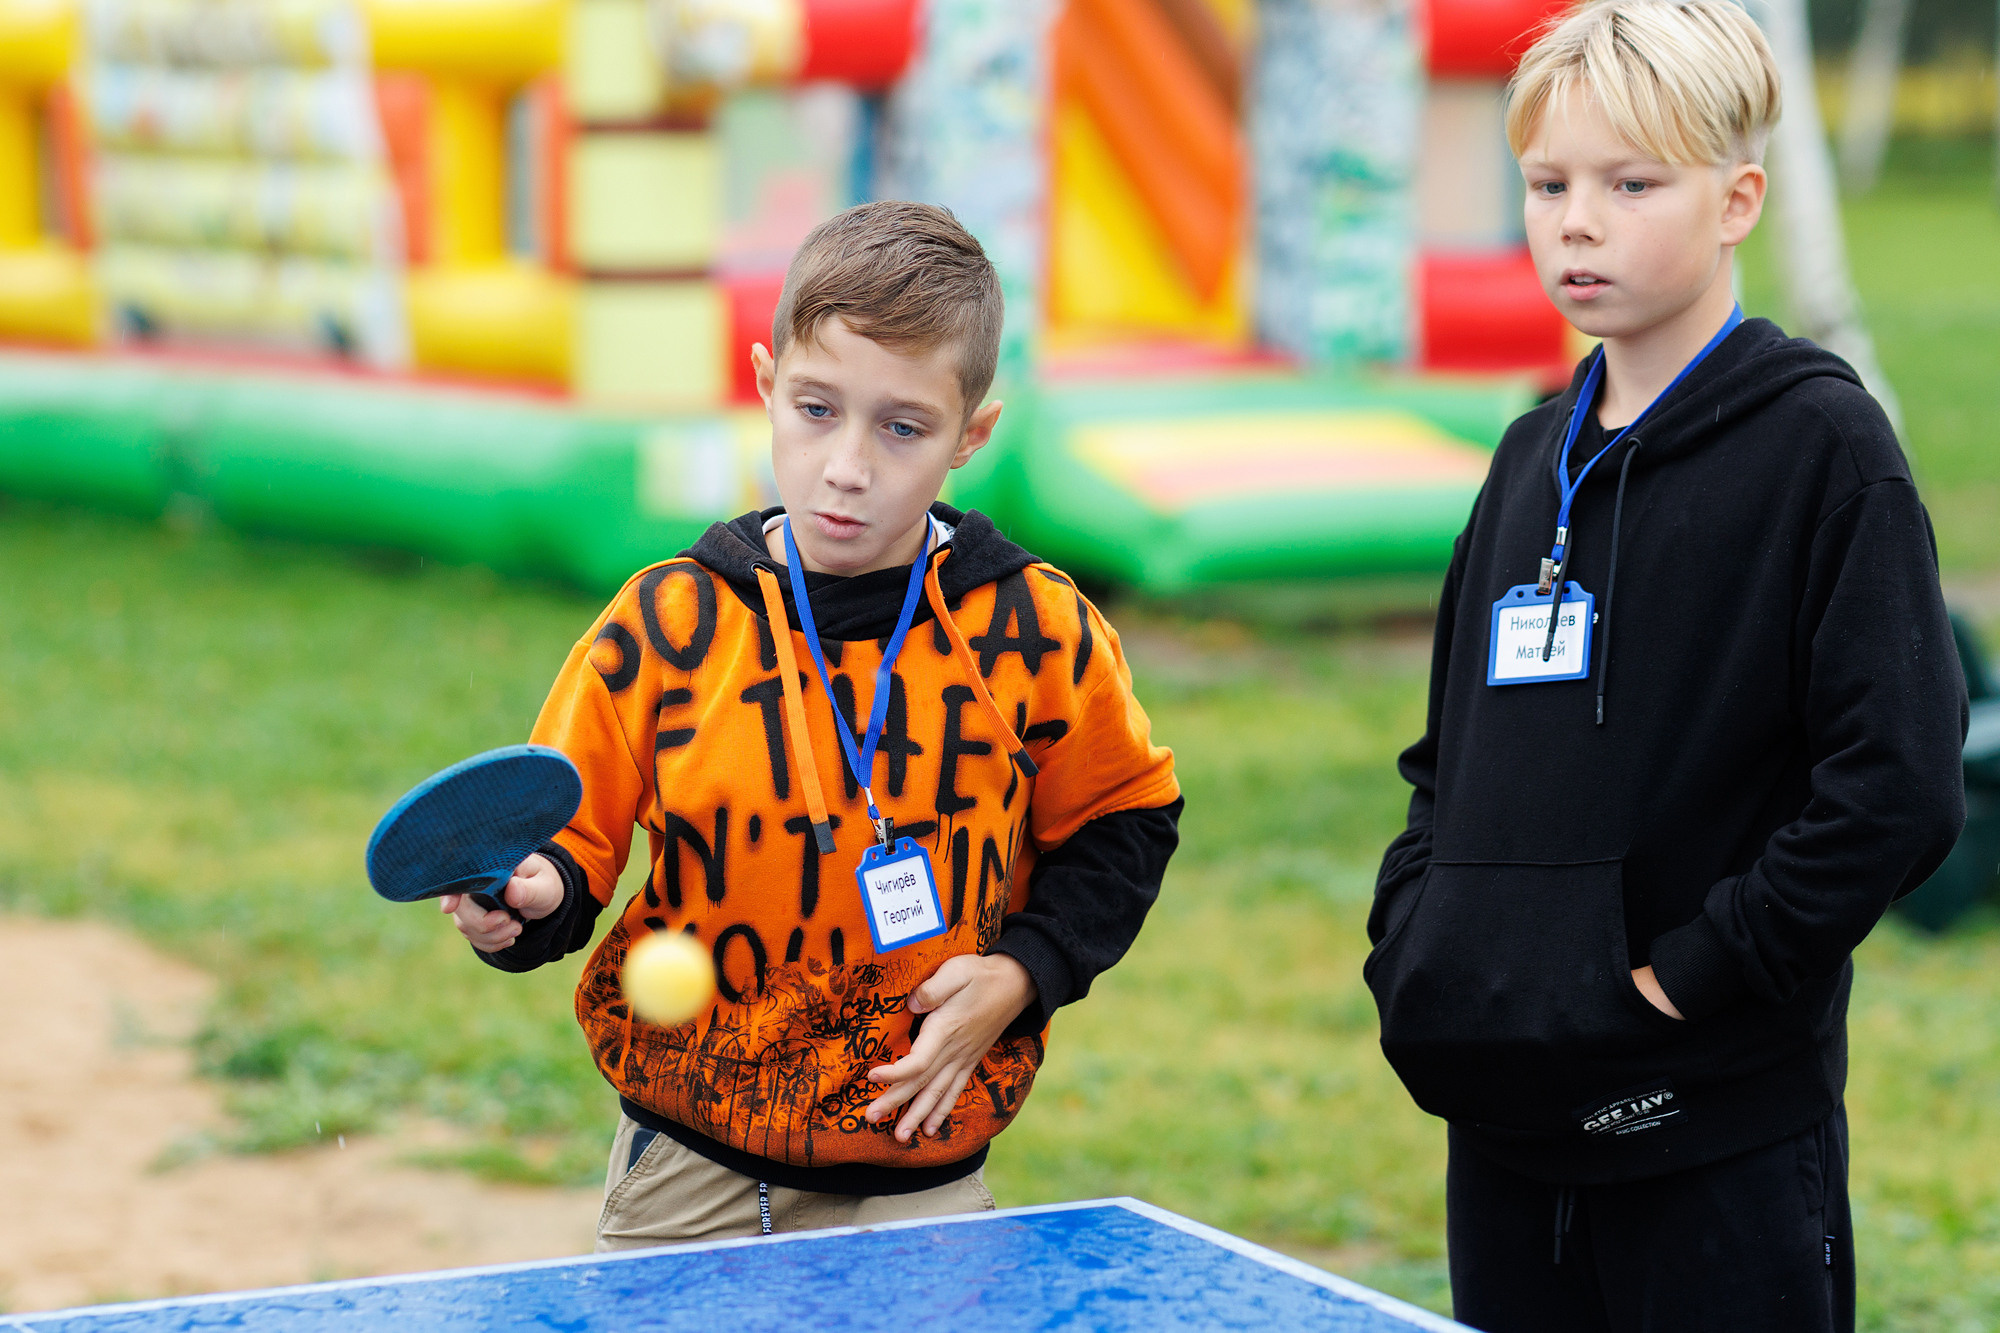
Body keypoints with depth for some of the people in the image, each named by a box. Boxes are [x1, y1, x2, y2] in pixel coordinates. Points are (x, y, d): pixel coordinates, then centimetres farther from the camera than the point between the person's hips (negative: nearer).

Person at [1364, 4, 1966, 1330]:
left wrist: (1698, 972, -15)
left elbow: (1898, 786, -16)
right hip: (1503, 1115, 6)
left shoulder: (1821, 445, -8)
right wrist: (1413, 942, 7)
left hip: (1722, 1127, -6)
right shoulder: (1536, 458, 13)